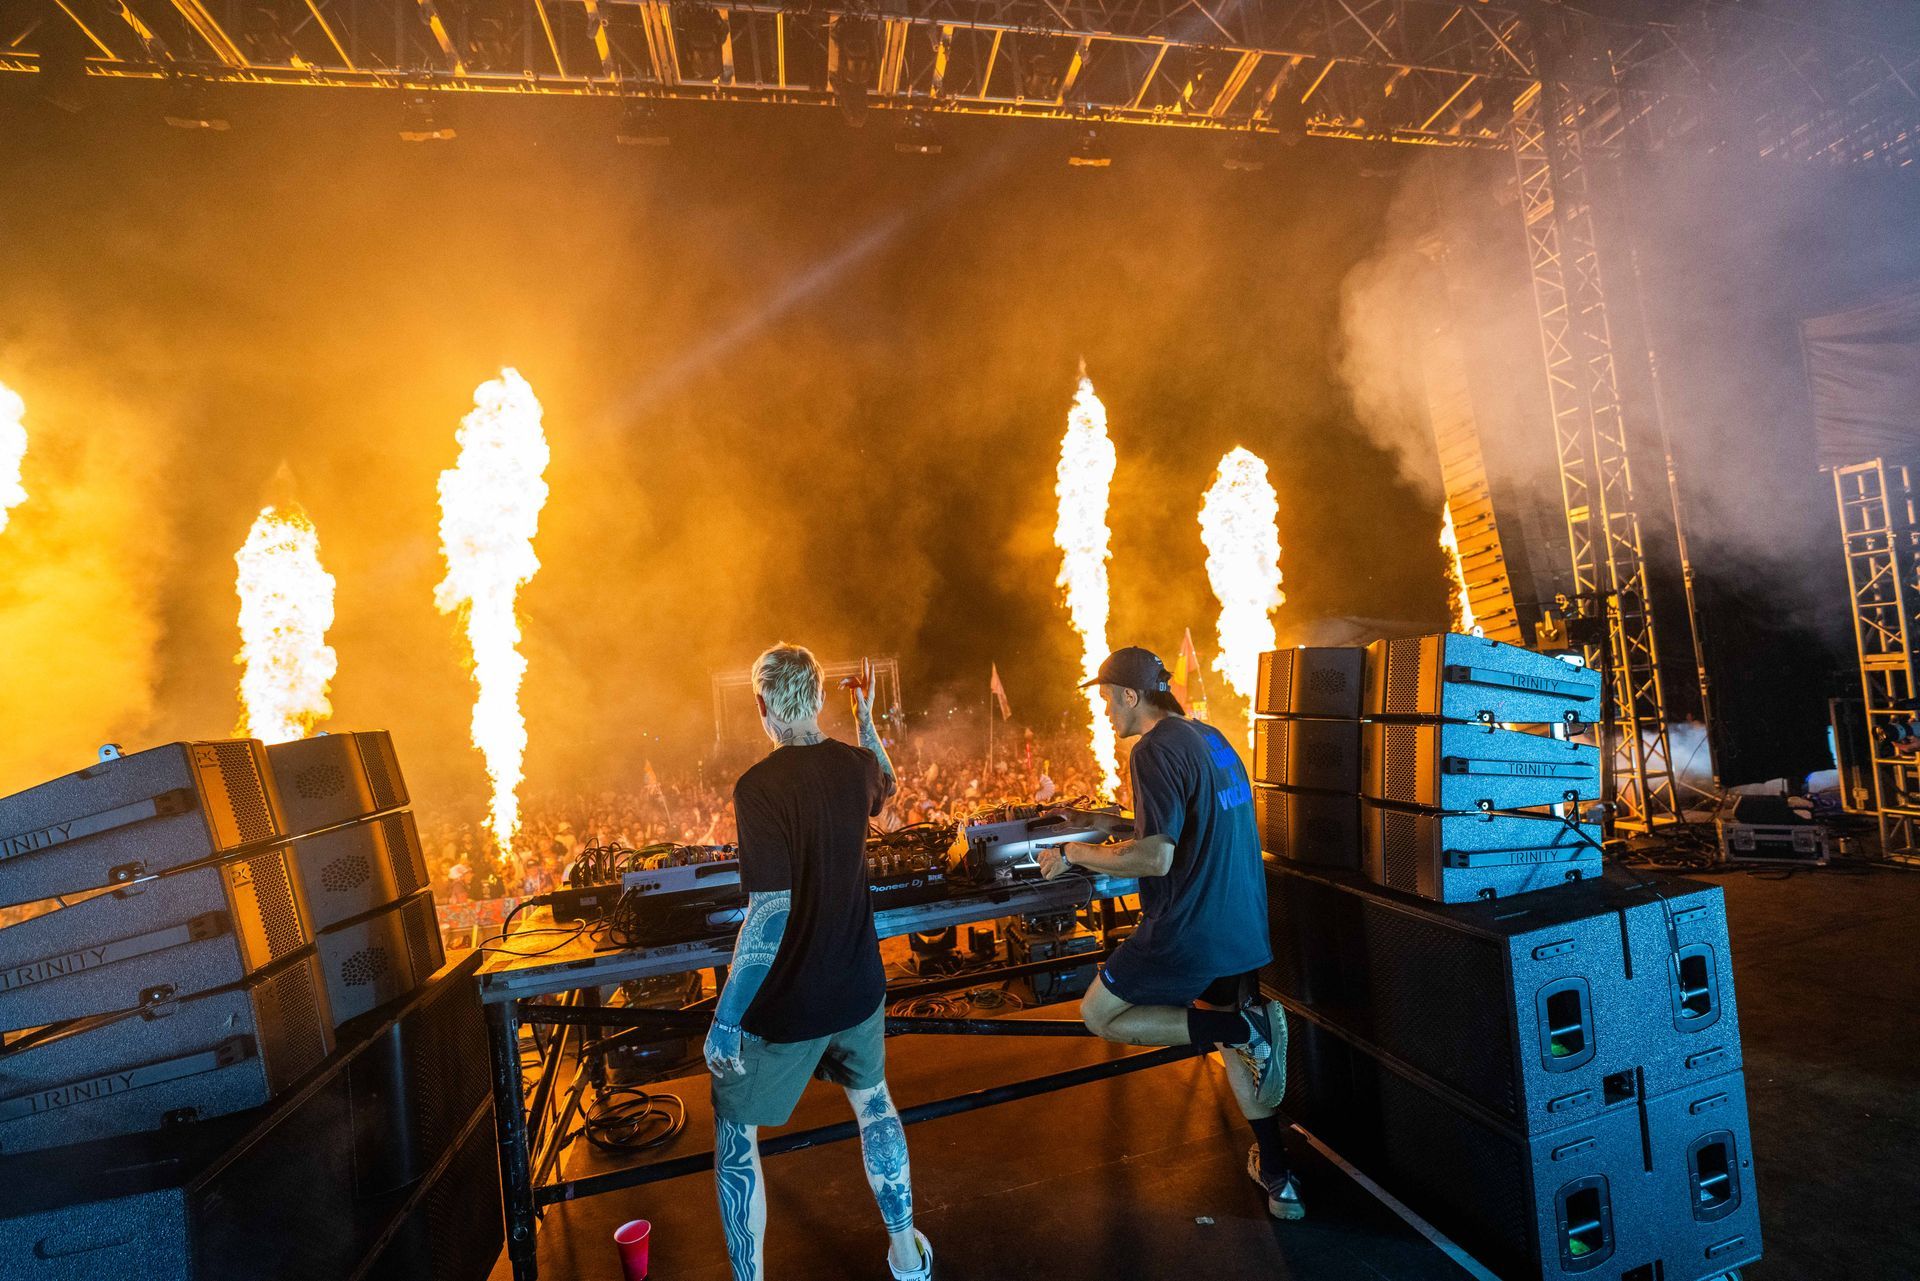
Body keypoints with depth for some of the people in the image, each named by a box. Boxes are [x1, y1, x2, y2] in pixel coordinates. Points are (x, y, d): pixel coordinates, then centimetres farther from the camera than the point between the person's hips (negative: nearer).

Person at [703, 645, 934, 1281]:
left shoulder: (758, 787, -24)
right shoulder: (853, 764, -6)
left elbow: (770, 915, -29)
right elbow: (885, 787, 20)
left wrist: (725, 1020, -23)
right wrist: (866, 716, 22)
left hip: (785, 1005, -6)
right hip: (857, 989, 6)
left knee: (736, 1138, 17)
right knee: (874, 1103, 27)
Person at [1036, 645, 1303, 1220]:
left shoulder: (1155, 751, -19)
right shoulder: (1211, 737, 9)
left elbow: (1157, 859, -25)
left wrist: (1074, 854, -14)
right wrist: (1128, 844, 26)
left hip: (1188, 931, -9)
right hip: (1243, 928, 9)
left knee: (1099, 1016, 9)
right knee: (1240, 1043, 27)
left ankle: (1245, 1028, -5)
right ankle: (1278, 1179, 31)